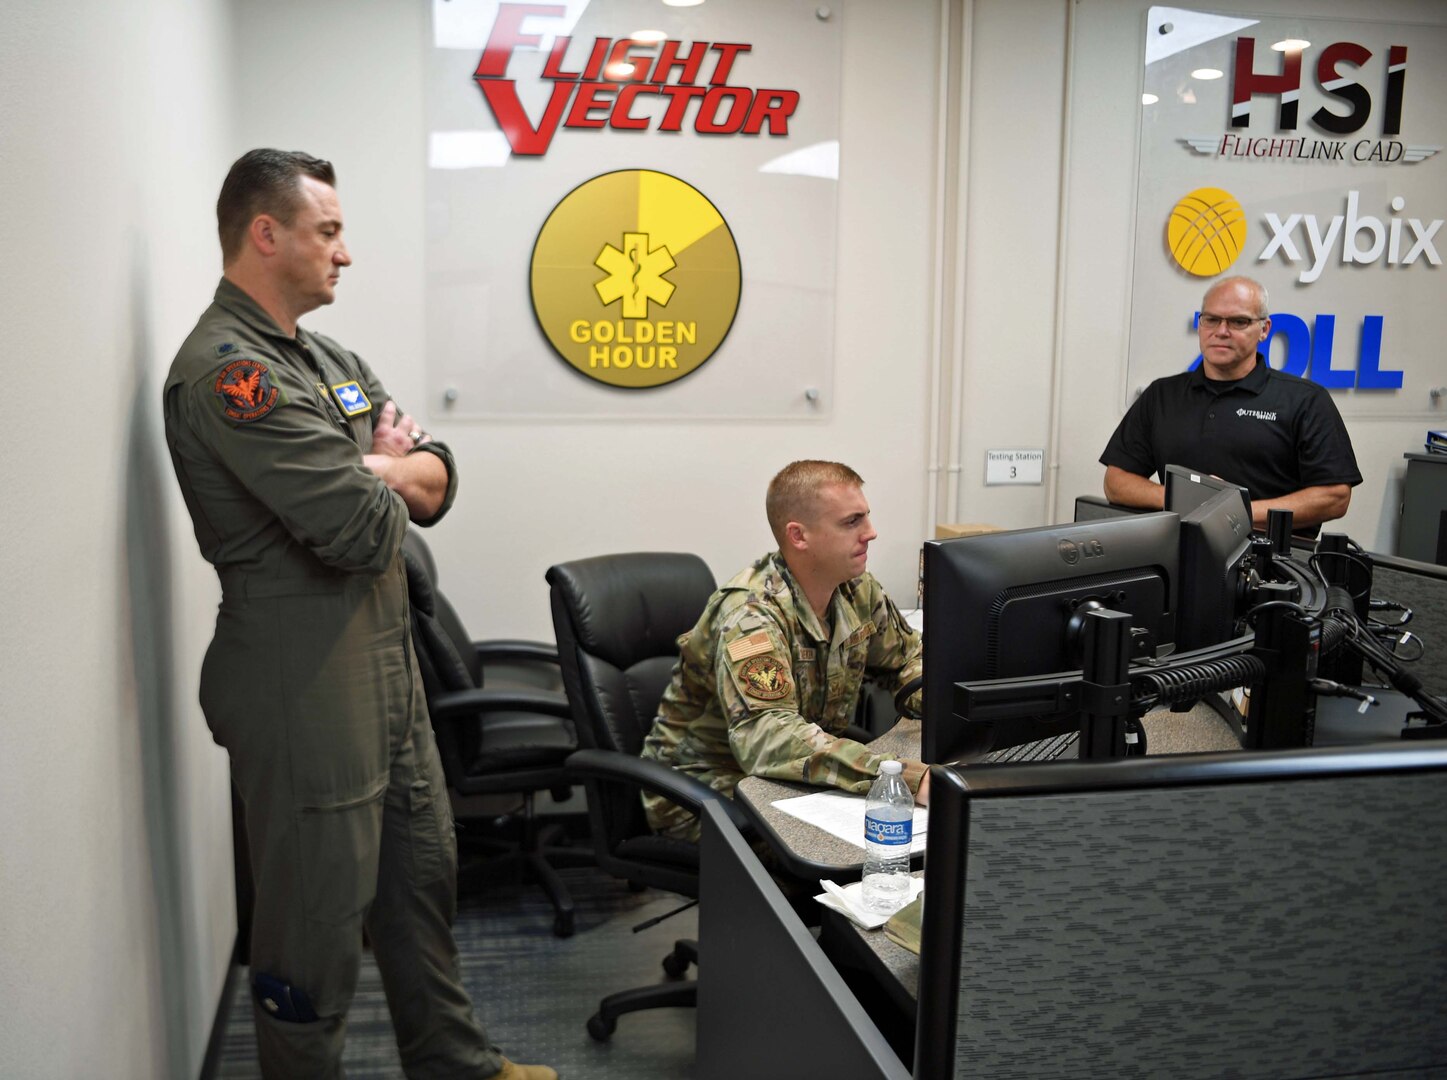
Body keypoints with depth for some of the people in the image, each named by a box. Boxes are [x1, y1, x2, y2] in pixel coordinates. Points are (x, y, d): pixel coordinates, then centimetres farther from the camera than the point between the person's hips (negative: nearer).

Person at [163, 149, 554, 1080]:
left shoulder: (328, 360, 13)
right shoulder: (227, 370, -18)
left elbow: (438, 480, 9)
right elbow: (365, 533, -24)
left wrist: (379, 469, -11)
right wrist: (388, 482, -3)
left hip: (386, 663, 10)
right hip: (304, 683, -10)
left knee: (424, 874, 20)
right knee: (321, 914, 4)